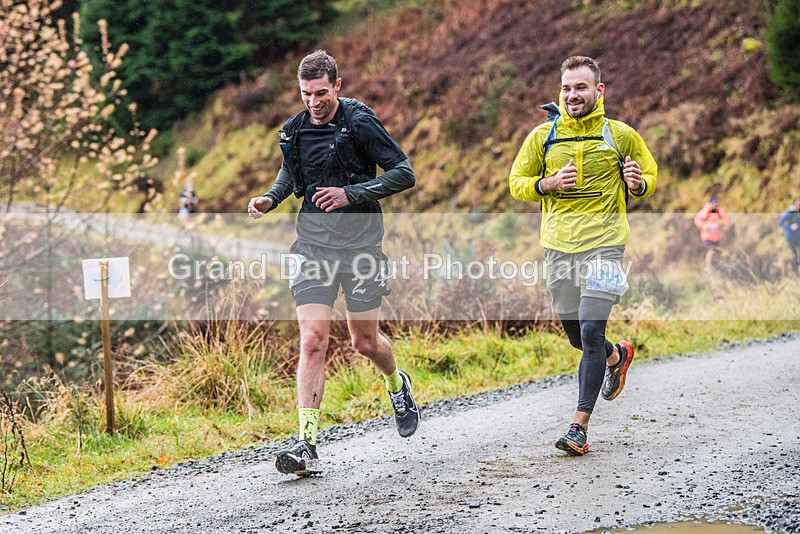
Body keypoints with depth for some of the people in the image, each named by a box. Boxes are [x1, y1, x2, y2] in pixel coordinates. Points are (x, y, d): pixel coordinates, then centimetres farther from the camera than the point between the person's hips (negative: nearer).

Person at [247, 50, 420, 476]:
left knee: (364, 342, 9)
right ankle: (307, 446, -14)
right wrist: (271, 198, 5)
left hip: (360, 244, -3)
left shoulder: (360, 122, -10)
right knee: (312, 341, -10)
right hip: (314, 245, 3)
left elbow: (404, 173, -11)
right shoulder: (295, 131, 4)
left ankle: (397, 385, 45)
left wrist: (351, 194, -19)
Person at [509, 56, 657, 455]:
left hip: (603, 244, -3)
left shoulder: (621, 135, 2)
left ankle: (579, 427, -10)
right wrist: (549, 184, -9)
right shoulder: (543, 136, 6)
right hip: (558, 245, 4)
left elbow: (650, 178, 14)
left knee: (591, 333, -14)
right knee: (576, 336, 13)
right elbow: (517, 182, 12)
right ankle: (616, 356, 48)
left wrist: (637, 184, -11)